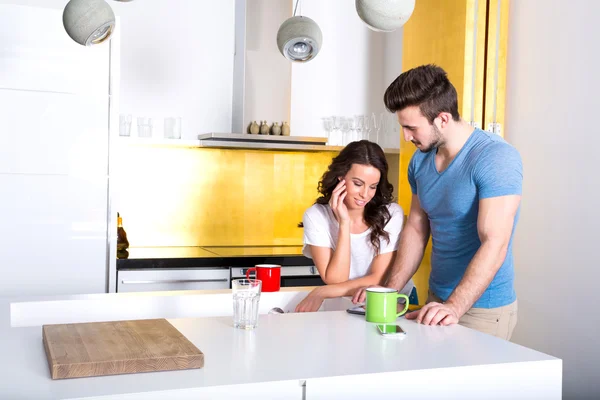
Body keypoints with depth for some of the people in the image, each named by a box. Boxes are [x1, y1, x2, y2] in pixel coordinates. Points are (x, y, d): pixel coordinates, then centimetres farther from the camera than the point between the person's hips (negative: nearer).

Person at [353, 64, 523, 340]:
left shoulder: (495, 157, -20)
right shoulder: (420, 160, 2)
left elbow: (494, 244, -26)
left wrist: (455, 307, -34)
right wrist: (389, 290, 0)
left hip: (482, 308, -6)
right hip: (438, 299, 6)